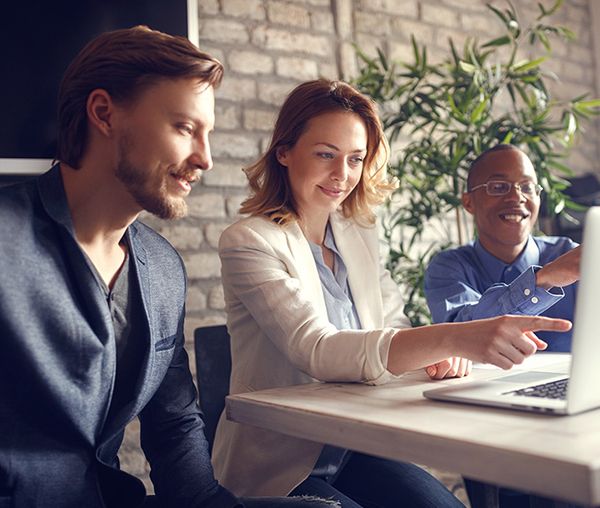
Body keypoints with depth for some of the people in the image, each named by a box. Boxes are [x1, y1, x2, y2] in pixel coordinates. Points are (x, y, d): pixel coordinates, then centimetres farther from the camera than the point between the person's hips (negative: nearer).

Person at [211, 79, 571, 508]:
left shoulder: (360, 236, 7)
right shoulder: (248, 243, -13)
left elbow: (392, 328, 7)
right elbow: (317, 350, -27)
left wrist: (436, 353, -17)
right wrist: (451, 338, -41)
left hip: (354, 452, 6)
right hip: (276, 471, -5)